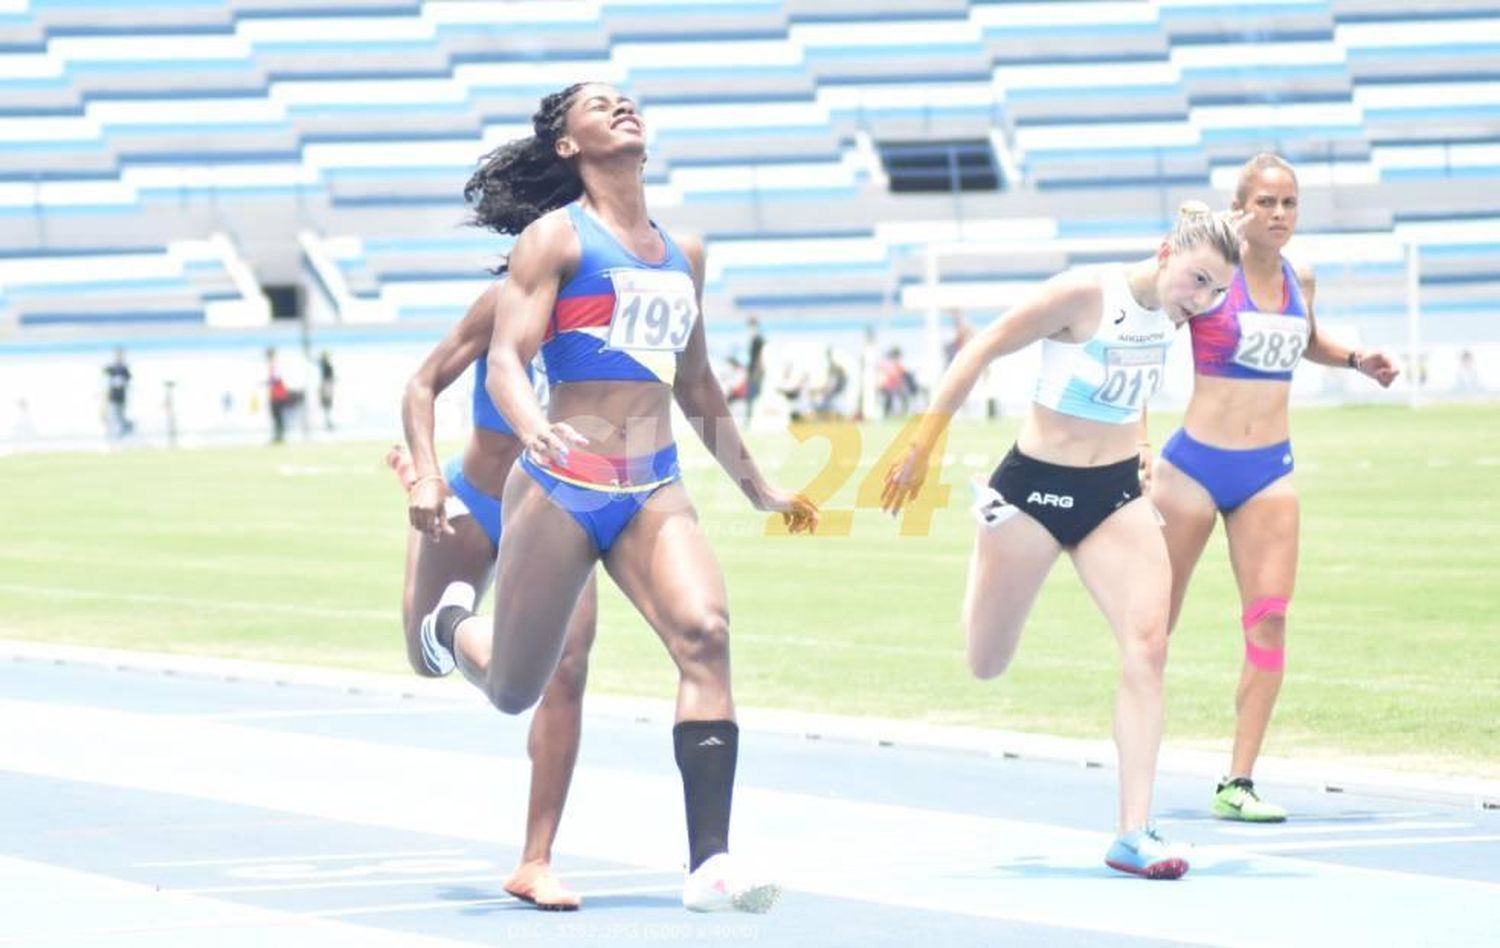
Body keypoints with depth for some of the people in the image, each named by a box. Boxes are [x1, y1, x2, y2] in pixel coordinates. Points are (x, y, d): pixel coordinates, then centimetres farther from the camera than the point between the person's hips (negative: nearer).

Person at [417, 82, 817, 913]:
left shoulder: (682, 254, 15)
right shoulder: (556, 238, -2)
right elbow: (505, 361, -11)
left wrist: (756, 485, 28)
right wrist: (534, 430, -32)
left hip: (654, 491, 4)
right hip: (562, 487, -4)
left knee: (705, 635, -22)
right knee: (513, 690, 8)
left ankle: (709, 865, -25)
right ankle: (452, 625, 47)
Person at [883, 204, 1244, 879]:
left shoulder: (1171, 313, -1)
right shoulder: (1085, 294, -20)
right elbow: (981, 351, -14)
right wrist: (921, 450, -13)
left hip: (1116, 494, 5)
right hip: (1035, 488, -5)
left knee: (1148, 644, -15)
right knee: (986, 665, 9)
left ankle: (1134, 834, -16)